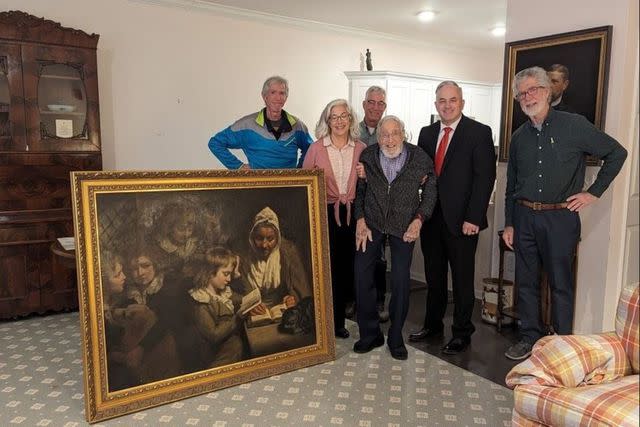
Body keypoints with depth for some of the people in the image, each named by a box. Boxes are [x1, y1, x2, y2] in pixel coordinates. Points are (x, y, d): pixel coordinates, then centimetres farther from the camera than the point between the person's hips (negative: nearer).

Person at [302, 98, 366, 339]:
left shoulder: (361, 149, 7)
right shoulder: (316, 149, 1)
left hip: (352, 214, 2)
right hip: (325, 214, -2)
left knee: (346, 266, 8)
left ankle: (338, 320, 24)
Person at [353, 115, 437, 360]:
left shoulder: (420, 159, -7)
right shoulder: (367, 157, -3)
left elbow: (430, 193, 3)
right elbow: (359, 191, 5)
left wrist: (418, 219, -9)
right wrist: (360, 220, -5)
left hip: (404, 226, -1)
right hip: (372, 222, 2)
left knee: (400, 280, -3)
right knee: (362, 274, -4)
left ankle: (396, 337, 16)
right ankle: (370, 334, 14)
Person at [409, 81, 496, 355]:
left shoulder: (479, 133, -6)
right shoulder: (427, 133, 11)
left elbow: (485, 177, -11)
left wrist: (473, 218, -16)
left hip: (462, 220, -5)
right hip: (431, 217, 5)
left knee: (462, 279, 7)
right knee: (433, 276, 16)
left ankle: (462, 333, 22)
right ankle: (433, 324, 32)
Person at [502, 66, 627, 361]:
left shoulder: (574, 125, -4)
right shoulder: (519, 138, 10)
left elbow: (616, 152, 2)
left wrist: (594, 192, -3)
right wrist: (509, 223, 11)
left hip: (560, 217, -4)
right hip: (524, 217, 4)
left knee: (561, 284, 3)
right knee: (526, 281, 10)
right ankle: (530, 338, 23)